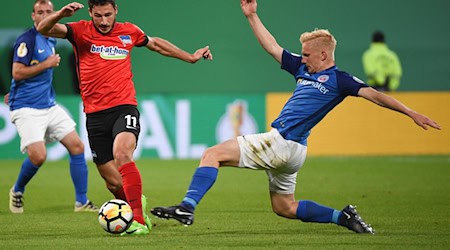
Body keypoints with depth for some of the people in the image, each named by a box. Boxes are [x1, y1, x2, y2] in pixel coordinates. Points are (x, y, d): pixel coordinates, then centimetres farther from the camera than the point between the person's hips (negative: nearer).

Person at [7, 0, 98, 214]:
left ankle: (81, 202, 7)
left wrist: (14, 93, 30)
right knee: (38, 156, -20)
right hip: (26, 108, -8)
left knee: (77, 146, -1)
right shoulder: (27, 40, -11)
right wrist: (48, 64, -14)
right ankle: (17, 191, 9)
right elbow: (17, 73, -17)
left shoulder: (50, 41, 14)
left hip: (49, 106, 8)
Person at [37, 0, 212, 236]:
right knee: (113, 182, 1)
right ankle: (136, 205, 33)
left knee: (122, 154, -30)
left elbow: (156, 44, 29)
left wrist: (190, 57, 35)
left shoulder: (128, 31, 10)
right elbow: (44, 29, -11)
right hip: (95, 114, 1)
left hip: (124, 108, -1)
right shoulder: (80, 31, 2)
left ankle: (139, 220, -29)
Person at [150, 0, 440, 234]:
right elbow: (273, 47, 24)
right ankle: (343, 217, 18)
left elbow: (373, 94, -10)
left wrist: (411, 112, -17)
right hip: (290, 151, 9)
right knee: (285, 207, 19)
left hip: (281, 143, -9)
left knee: (214, 154, -13)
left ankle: (187, 207, -22)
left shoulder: (339, 80, -4)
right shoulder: (302, 69, 18)